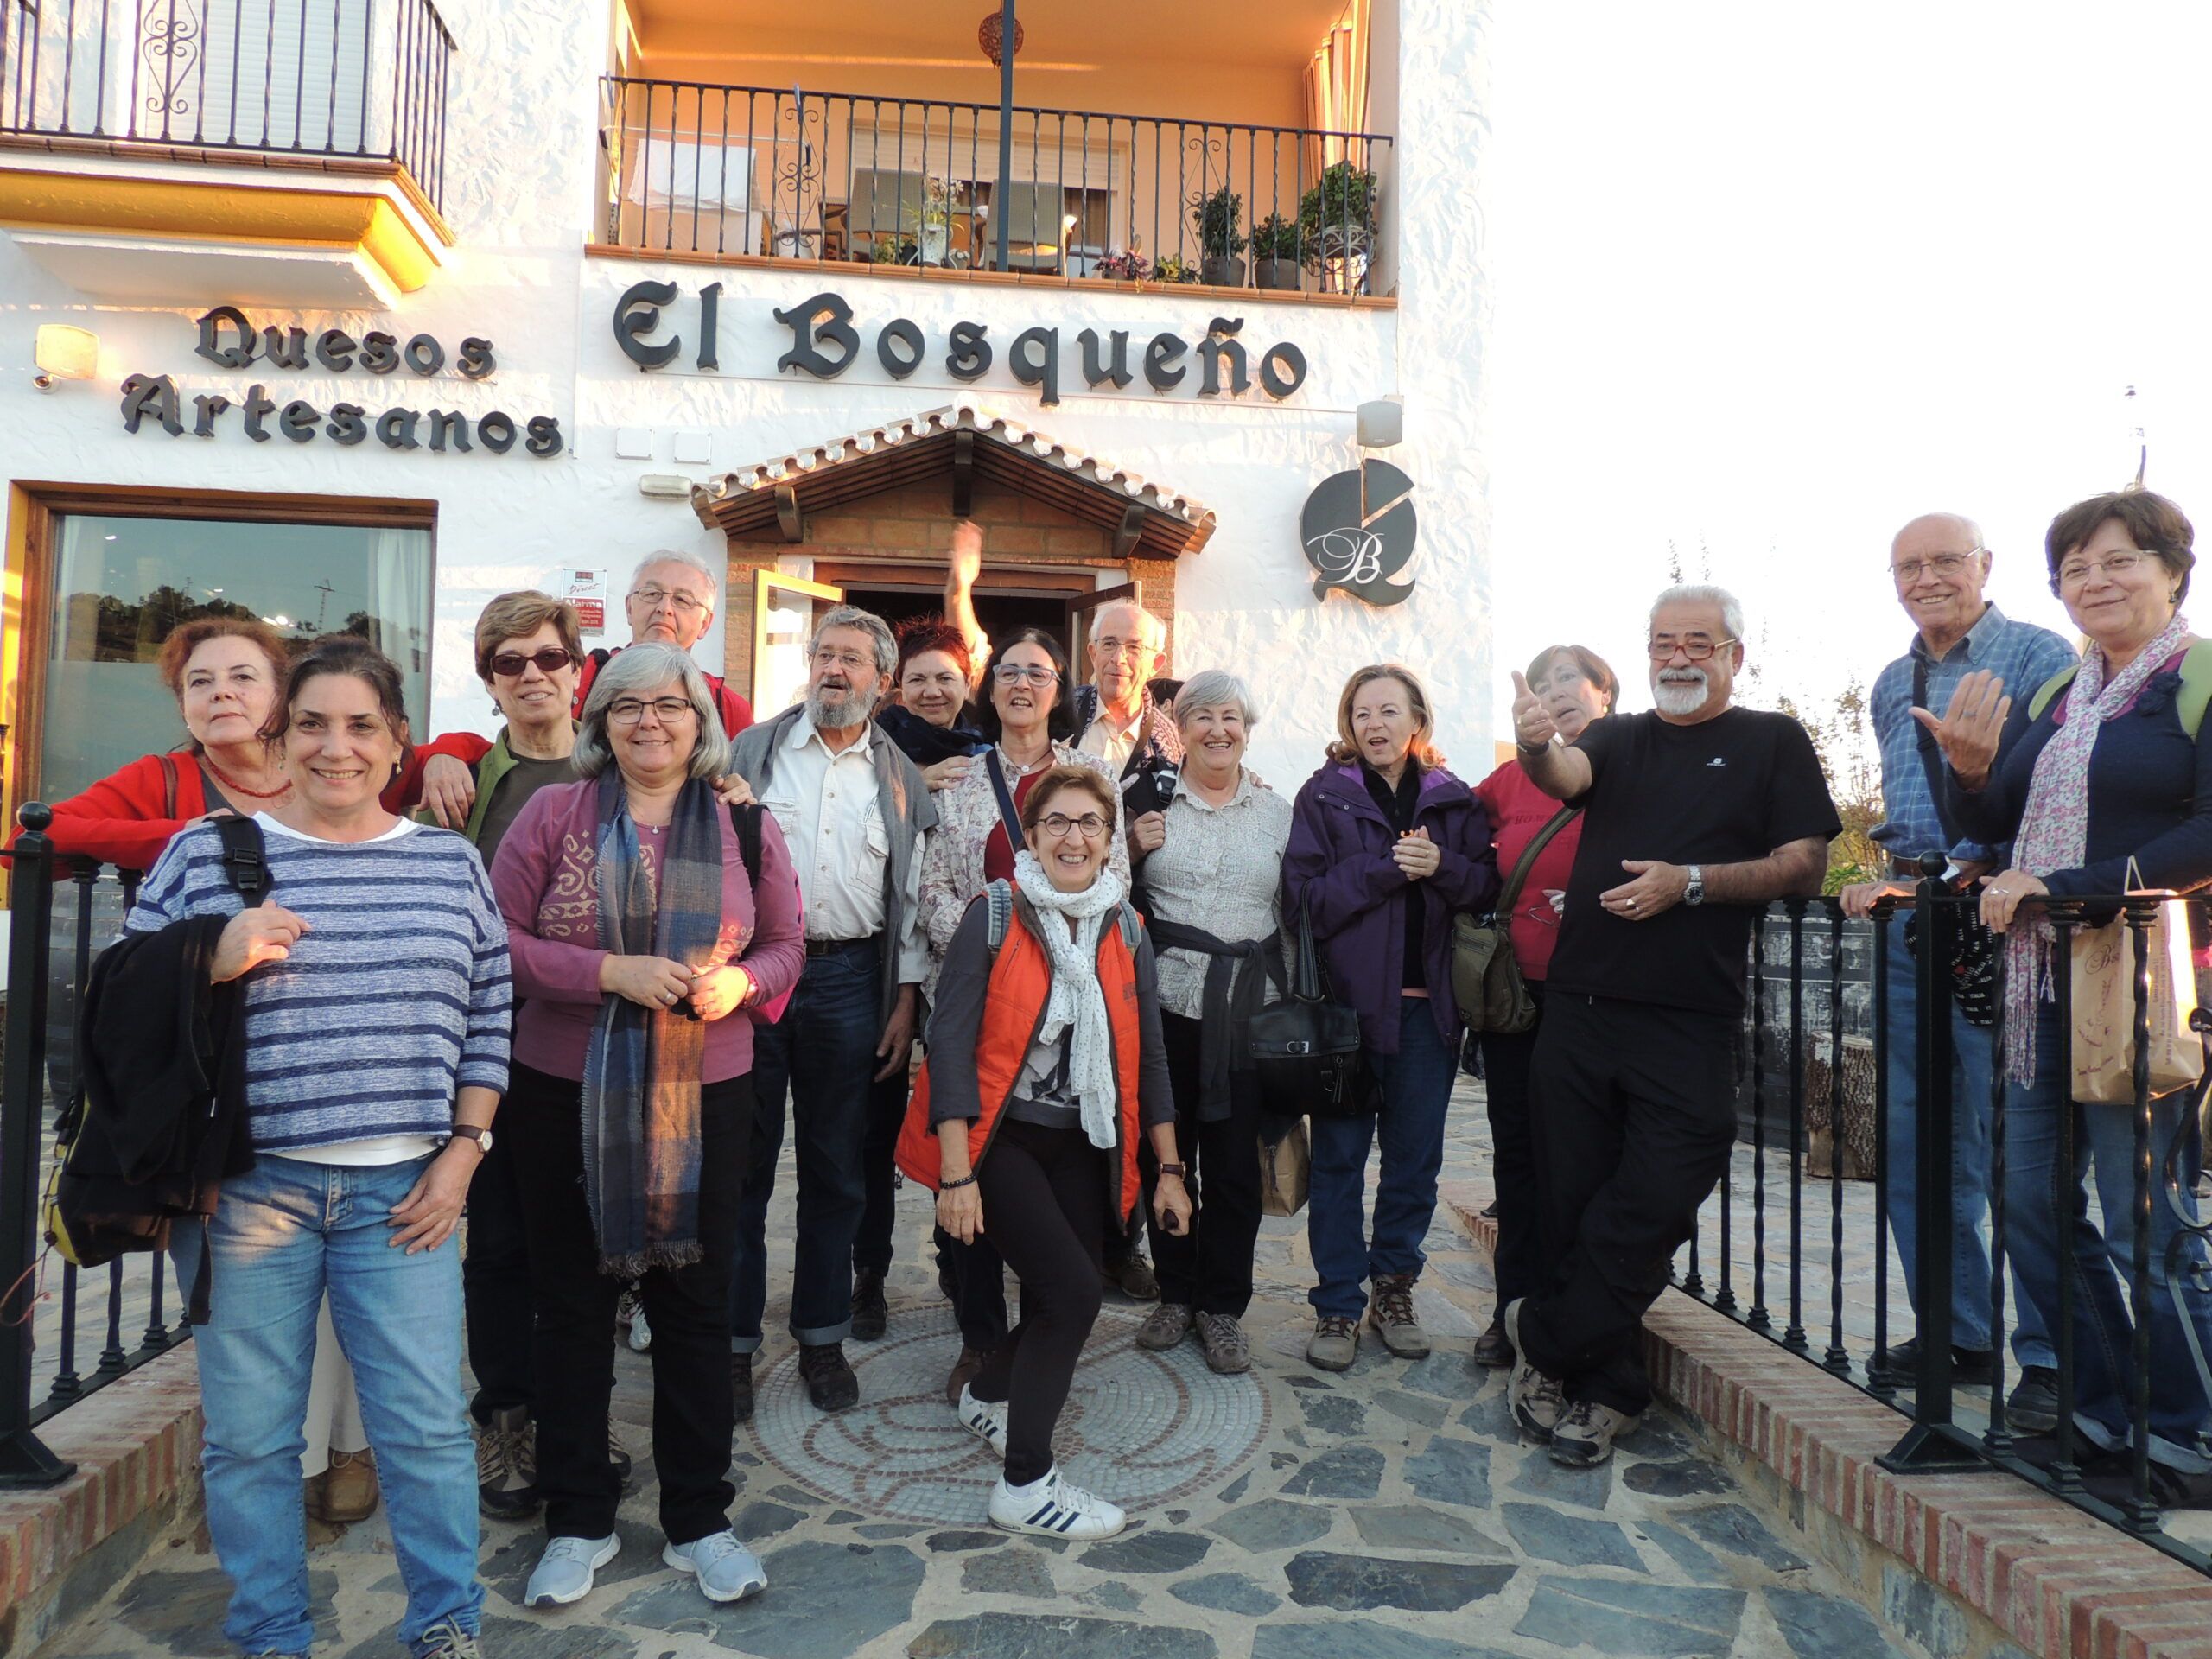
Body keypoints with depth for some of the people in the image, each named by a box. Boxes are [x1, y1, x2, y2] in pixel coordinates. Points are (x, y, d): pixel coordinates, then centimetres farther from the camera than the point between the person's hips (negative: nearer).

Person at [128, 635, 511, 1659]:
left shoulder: (450, 864, 6)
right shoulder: (205, 853, 2)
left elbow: (487, 1018, 7)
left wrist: (462, 1151, 1)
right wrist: (216, 962, -15)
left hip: (403, 1188, 1)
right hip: (247, 1183, 0)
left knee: (426, 1421, 4)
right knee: (248, 1430, 10)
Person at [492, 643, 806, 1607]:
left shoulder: (745, 827, 3)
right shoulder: (553, 813, -1)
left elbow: (784, 947, 8)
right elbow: (499, 937, -5)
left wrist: (740, 979, -13)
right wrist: (609, 971, -18)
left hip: (705, 1098, 1)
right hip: (567, 1095, 0)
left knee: (696, 1302, 9)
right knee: (572, 1303, 11)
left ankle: (698, 1520, 27)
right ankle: (578, 1522, 29)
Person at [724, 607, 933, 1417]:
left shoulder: (901, 778, 9)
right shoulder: (755, 750, 5)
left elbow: (912, 897, 9)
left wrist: (905, 1001, 4)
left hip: (848, 977, 1)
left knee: (834, 1168, 10)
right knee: (742, 1162, 5)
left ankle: (823, 1338, 24)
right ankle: (733, 1342, 18)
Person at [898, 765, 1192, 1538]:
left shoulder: (1126, 930, 4)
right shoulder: (994, 917, -11)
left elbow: (1147, 1053, 8)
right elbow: (950, 1041, -14)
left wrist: (1168, 1169, 7)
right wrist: (956, 1173, -19)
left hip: (1080, 1145, 6)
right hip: (1001, 1136, -5)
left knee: (1057, 1301, 9)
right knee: (1074, 1292, -15)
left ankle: (989, 1394, 43)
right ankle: (1025, 1486, 4)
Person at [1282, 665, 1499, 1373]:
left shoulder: (1454, 801, 9)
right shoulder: (1324, 796, 0)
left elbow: (1489, 886, 2)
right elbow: (1304, 896, -10)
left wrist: (1441, 867, -15)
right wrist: (1387, 869, -17)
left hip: (1429, 1004, 3)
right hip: (1348, 1001, -3)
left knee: (1415, 1156, 10)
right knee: (1339, 1158, 4)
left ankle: (1394, 1288, 27)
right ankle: (1337, 1306, 15)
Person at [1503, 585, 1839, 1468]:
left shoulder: (1774, 742, 9)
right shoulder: (1618, 737, 17)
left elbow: (1806, 866, 1)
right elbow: (1566, 775, -6)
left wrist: (1689, 882, -13)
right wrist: (1536, 744, -30)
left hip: (1686, 1022, -3)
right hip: (1578, 1007, 3)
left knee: (1650, 1212, -5)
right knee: (1577, 1210, 6)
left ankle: (1543, 1342, 14)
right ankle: (1603, 1391, 21)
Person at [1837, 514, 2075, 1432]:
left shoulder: (2038, 656, -3)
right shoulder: (1891, 686, 18)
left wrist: (1990, 880, -22)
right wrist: (1888, 878, 9)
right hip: (1910, 929, 7)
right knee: (1915, 1142, 11)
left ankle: (2048, 1357, 9)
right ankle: (1957, 1334, 24)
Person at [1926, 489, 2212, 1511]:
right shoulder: (2051, 702, 16)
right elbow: (1992, 828, 17)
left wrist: (2063, 888, -18)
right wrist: (1968, 771, -3)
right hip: (2043, 992, 7)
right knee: (2037, 1209, 11)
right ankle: (2100, 1416, 25)